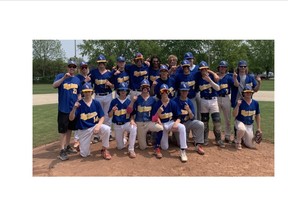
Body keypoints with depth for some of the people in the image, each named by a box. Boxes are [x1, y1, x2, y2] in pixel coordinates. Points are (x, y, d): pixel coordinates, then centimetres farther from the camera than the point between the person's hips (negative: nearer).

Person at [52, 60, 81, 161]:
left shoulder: (77, 79, 10)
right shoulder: (60, 76, -2)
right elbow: (54, 85, -20)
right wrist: (64, 78, -32)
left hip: (74, 109, 5)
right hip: (63, 109, -4)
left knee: (70, 128, 14)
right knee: (63, 130, -1)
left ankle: (67, 146, 28)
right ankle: (62, 150, 5)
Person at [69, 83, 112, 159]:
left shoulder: (96, 103, -4)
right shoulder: (79, 104, -9)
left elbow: (102, 117, -2)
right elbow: (71, 119, -14)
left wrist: (98, 126, -21)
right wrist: (74, 108, -31)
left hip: (95, 126, 1)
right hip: (83, 130, -1)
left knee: (106, 129, -32)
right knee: (84, 154, -1)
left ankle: (104, 150, -10)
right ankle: (85, 144, 35)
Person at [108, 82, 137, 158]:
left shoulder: (129, 102, -2)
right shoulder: (114, 101, -4)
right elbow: (110, 116, -2)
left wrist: (132, 120, -19)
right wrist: (112, 110, -23)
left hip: (127, 123, 0)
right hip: (117, 125, 1)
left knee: (134, 128, -37)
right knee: (120, 147, 5)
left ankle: (131, 150, -24)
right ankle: (123, 139, 42)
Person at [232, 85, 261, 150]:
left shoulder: (255, 103, -1)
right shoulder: (240, 102, -13)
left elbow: (257, 116, 9)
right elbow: (234, 115, -19)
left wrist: (258, 128, 8)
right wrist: (237, 105, -32)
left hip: (250, 125, 4)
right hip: (240, 122, -4)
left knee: (251, 145, 2)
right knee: (242, 129, -40)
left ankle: (243, 138, 34)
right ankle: (238, 142, -11)